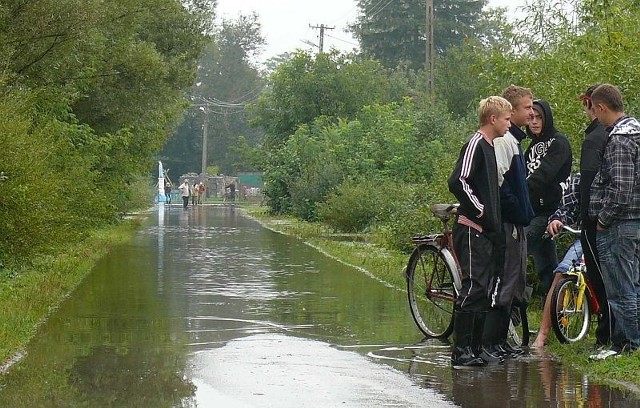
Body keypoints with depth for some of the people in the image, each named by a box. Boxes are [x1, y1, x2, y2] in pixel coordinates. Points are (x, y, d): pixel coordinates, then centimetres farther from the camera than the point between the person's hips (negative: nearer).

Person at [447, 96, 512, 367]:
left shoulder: (489, 146, 18)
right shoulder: (476, 144, -11)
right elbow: (458, 182, -22)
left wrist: (495, 222, 16)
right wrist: (479, 210, -16)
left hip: (486, 230, 10)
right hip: (472, 230, -10)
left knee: (483, 290, 10)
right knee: (473, 288, -12)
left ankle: (476, 347, 16)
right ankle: (460, 351, -10)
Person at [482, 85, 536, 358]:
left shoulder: (514, 139, 18)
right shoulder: (503, 141, -15)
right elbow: (498, 183, -22)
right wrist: (518, 212, -18)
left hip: (515, 223, 10)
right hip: (508, 222, -10)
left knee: (514, 282, 13)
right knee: (503, 281, -9)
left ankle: (500, 340, 18)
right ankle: (489, 343, -7)